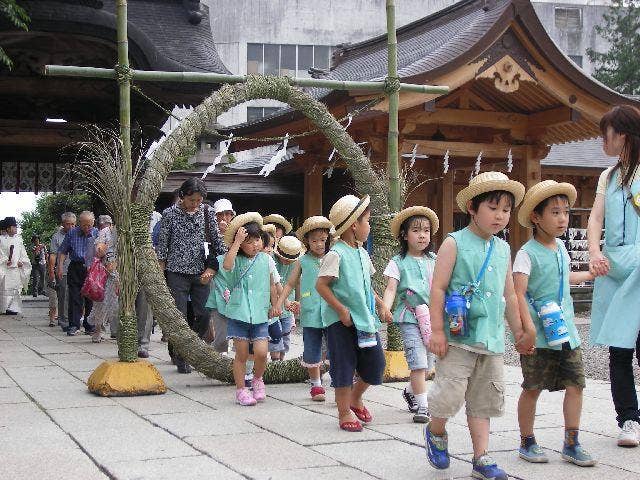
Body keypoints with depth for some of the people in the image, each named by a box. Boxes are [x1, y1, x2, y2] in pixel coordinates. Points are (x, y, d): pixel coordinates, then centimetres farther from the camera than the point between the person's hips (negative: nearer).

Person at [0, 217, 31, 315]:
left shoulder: (19, 239, 13)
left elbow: (23, 252, 14)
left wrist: (21, 261, -1)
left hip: (16, 267, 4)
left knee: (16, 288, 2)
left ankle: (14, 308, 5)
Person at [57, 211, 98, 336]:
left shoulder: (97, 234, 3)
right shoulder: (72, 233, 5)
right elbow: (63, 251, 10)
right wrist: (60, 266, 0)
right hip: (75, 268, 0)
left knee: (91, 298, 3)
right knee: (75, 298, -3)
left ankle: (90, 326, 12)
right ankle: (74, 325, -1)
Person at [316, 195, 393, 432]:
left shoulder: (362, 253, 11)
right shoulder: (336, 254, -14)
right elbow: (321, 285, -17)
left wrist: (381, 305, 13)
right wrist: (342, 310, -18)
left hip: (365, 319, 8)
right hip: (341, 321, -8)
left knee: (375, 363, 10)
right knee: (344, 367, 1)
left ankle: (355, 398, 33)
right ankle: (344, 412, 14)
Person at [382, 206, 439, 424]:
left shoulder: (434, 261, 9)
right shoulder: (398, 262, -2)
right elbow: (391, 288, -10)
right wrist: (385, 308, -26)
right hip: (409, 318, -4)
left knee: (426, 363, 12)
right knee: (418, 362, -13)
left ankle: (411, 392, 38)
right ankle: (422, 406, -8)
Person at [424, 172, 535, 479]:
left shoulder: (503, 249, 12)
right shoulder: (455, 243, -7)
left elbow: (509, 295, 20)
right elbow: (438, 288, -9)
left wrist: (519, 333, 22)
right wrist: (437, 331, -13)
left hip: (492, 339, 6)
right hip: (458, 337, -6)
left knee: (483, 401, 9)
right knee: (450, 393, -8)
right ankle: (435, 433, 21)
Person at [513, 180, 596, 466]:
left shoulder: (560, 247, 12)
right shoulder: (527, 253, -11)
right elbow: (518, 293, -17)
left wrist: (592, 274, 44)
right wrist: (529, 328, -25)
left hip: (566, 331, 7)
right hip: (541, 336, -7)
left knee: (575, 384, 3)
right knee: (533, 388, 2)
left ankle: (571, 444, 14)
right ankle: (527, 443, 18)